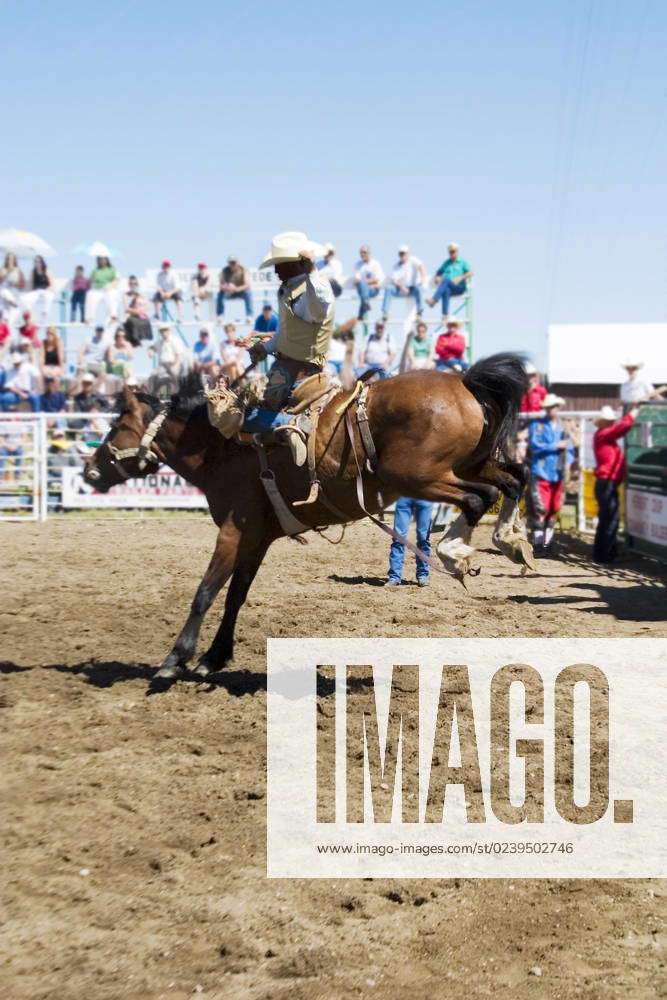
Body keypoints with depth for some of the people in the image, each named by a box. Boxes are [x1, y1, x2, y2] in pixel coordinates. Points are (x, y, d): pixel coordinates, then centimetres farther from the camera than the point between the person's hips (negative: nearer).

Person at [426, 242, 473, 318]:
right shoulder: (446, 263, 25)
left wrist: (460, 278, -15)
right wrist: (437, 277, 1)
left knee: (446, 280, -33)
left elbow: (470, 273, 1)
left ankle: (433, 300, -49)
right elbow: (439, 272, 26)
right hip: (447, 287, 2)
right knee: (445, 291, -37)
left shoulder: (463, 262, 14)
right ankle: (445, 314, -52)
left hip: (460, 287, -2)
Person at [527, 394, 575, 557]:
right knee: (540, 510, -10)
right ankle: (537, 545, -7)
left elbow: (570, 449, 16)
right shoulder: (537, 425, 4)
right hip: (541, 473, -4)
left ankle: (547, 543, 16)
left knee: (553, 510, 7)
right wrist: (556, 446, -10)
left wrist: (568, 462, -3)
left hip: (557, 475, 4)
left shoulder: (563, 427, 14)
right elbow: (534, 445, -9)